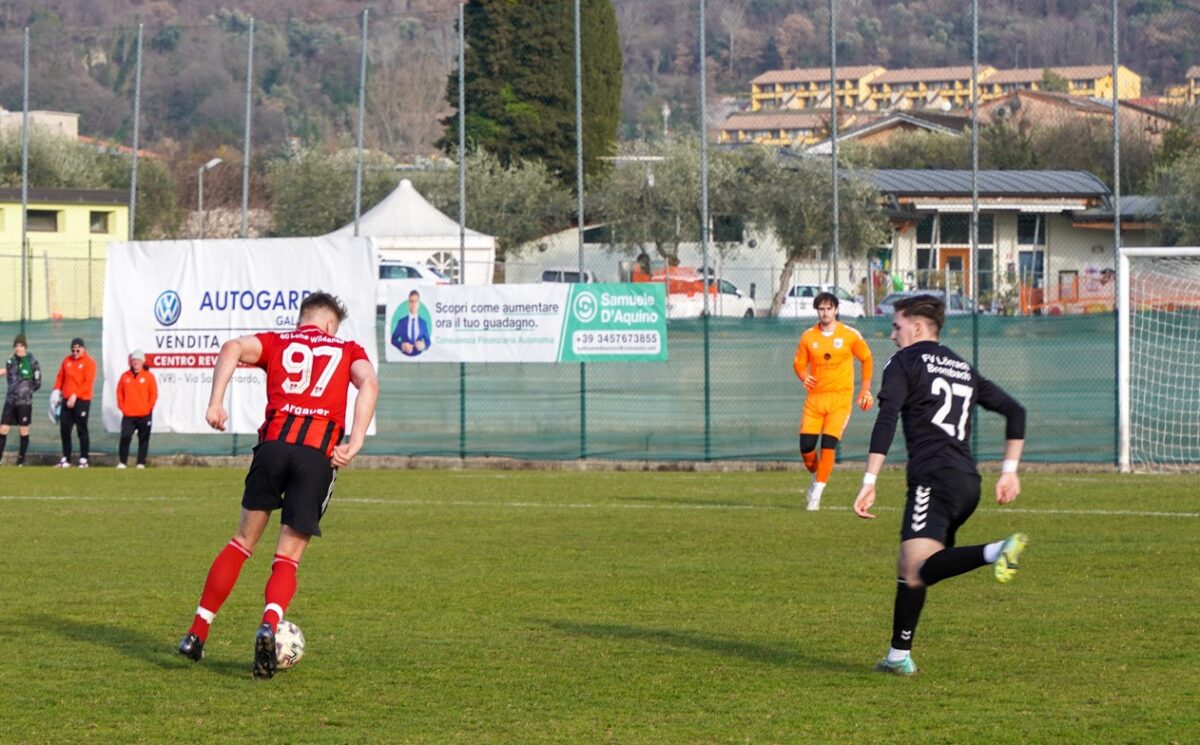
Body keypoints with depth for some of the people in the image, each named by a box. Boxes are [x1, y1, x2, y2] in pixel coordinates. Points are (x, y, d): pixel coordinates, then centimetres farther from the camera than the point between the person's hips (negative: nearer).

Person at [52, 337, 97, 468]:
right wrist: (57, 390, -1)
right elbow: (60, 377, 16)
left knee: (82, 430, -4)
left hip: (82, 400, -5)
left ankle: (83, 459, 0)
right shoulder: (67, 361, 12)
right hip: (67, 400, 5)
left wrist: (75, 395, -18)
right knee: (64, 429, 4)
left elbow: (88, 382, -12)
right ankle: (66, 458, 11)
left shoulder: (89, 362, -5)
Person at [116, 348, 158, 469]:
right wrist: (122, 406, 1)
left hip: (144, 415, -1)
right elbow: (119, 392, 10)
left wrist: (148, 408, -5)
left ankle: (141, 463, 10)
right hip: (128, 414, 1)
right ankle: (122, 462, -3)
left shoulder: (148, 376, 0)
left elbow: (154, 394, 0)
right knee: (125, 437, -8)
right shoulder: (125, 376, 6)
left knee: (143, 439, 3)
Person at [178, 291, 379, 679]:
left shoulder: (277, 342, 21)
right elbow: (368, 384, 0)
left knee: (243, 541, 16)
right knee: (288, 559, 6)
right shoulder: (348, 350, 21)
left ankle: (197, 634, 15)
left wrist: (215, 403, -6)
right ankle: (270, 626, -22)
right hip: (319, 456, -1)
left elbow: (234, 348, 1)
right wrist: (354, 445, -7)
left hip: (275, 442, 1)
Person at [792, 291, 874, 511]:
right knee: (806, 446, -5)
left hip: (840, 397, -2)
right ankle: (816, 476, 26)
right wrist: (804, 377, -11)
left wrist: (866, 390, 6)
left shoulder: (850, 335, -2)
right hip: (815, 397, 2)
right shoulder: (808, 337, 3)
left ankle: (817, 494, -8)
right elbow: (799, 363, 12)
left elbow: (866, 359, 10)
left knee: (828, 444, -14)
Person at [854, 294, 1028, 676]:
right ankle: (899, 656, 20)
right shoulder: (963, 369, 26)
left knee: (917, 573, -24)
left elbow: (886, 420, -8)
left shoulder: (905, 362, 6)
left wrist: (869, 482, -12)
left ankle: (995, 551, -44)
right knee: (909, 566, 20)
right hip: (968, 482, 8)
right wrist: (1010, 471, 25)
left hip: (933, 478, -8)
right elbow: (1015, 411, 25)